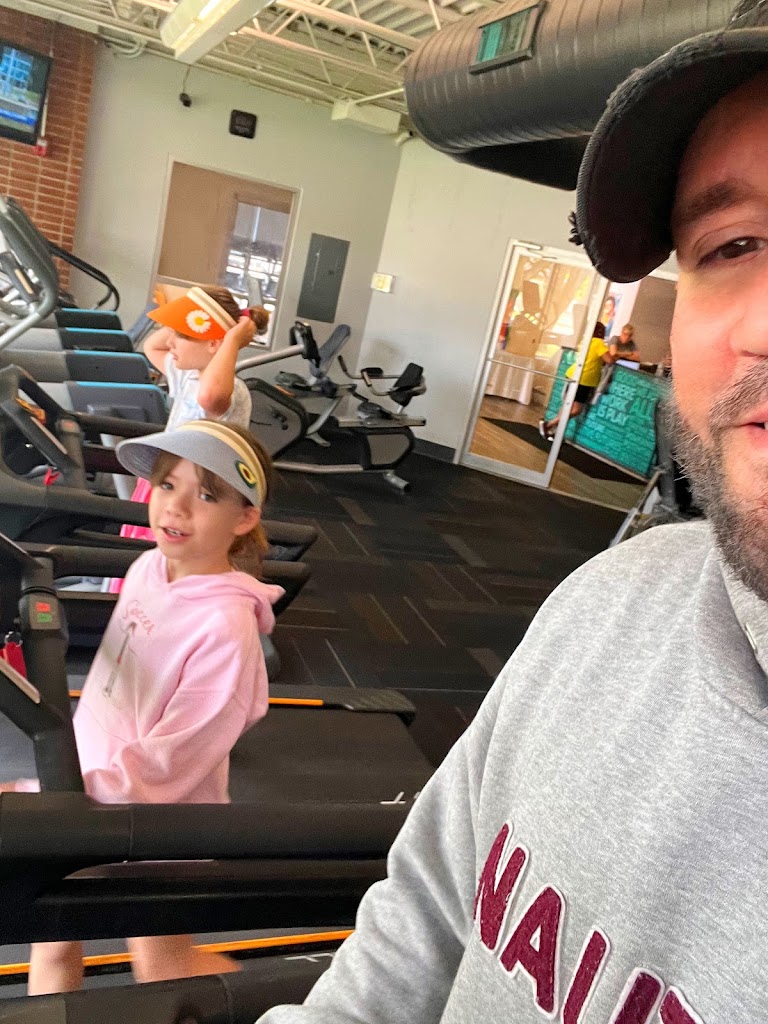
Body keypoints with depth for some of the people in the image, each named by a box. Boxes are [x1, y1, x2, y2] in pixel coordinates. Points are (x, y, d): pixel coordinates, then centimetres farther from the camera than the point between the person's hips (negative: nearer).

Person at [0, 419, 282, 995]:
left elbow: (158, 770, -28)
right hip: (86, 789, 6)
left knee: (161, 969, 15)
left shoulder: (226, 627, -30)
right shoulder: (149, 566, -7)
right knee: (52, 949, 19)